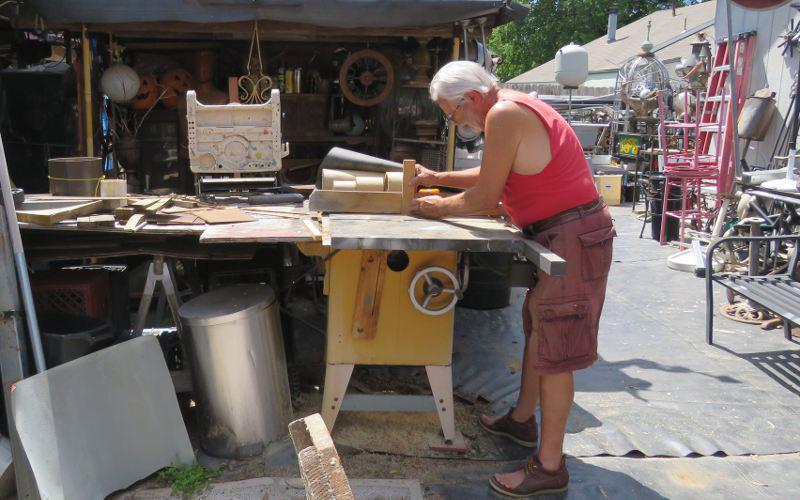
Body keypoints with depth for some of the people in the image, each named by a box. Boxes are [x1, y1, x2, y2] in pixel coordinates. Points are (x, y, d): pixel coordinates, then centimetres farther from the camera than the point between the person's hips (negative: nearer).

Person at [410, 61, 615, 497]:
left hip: (572, 238, -11)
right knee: (537, 330, 22)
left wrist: (439, 208, 1)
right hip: (559, 234, 11)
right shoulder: (514, 109, 12)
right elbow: (491, 176, 22)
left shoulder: (504, 115, -19)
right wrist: (438, 179, 19)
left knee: (555, 351, -3)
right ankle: (522, 420, 40)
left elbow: (485, 197, -15)